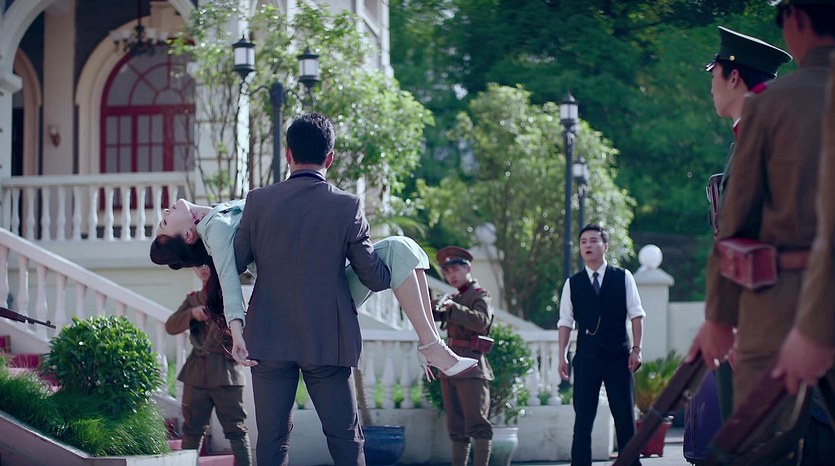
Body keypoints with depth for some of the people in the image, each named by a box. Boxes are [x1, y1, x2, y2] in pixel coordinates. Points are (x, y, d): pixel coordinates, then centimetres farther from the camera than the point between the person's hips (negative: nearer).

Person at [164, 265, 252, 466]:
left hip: (226, 373, -4)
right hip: (197, 374, 4)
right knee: (192, 428, 8)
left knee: (236, 429, -5)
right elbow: (171, 326, 6)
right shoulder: (193, 299, 16)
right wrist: (191, 313, -10)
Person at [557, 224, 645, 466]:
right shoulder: (573, 283, 8)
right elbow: (565, 322, 7)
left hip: (618, 355, -1)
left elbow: (636, 315, 4)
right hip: (586, 356, 1)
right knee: (583, 417, -1)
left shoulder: (623, 277, 6)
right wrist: (562, 356, 0)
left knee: (625, 415, 1)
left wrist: (636, 349, -4)